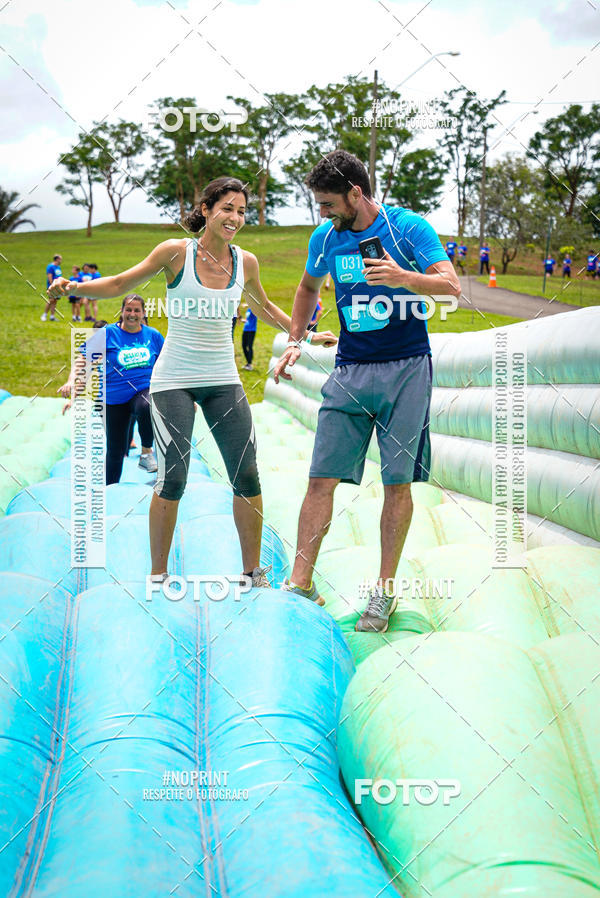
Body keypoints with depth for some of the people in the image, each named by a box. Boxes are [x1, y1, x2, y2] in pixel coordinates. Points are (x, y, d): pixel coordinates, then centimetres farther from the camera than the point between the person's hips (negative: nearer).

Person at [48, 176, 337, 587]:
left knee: (247, 478, 1)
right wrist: (73, 287, -14)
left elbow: (264, 308, 23)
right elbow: (120, 284, 1)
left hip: (223, 381, 4)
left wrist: (306, 334, 24)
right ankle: (158, 574, 9)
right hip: (174, 381, -4)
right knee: (172, 480, -7)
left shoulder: (245, 262, 4)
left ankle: (253, 572, 15)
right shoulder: (176, 252, -8)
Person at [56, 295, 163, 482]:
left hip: (145, 391, 0)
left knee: (147, 407, -38)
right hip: (114, 399, 0)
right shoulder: (107, 334, -3)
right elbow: (83, 358, -3)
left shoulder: (153, 335, 5)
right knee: (115, 451, 5)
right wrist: (72, 381, -20)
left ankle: (146, 452, -15)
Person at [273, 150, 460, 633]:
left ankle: (385, 590, 9)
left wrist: (404, 277, -30)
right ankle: (301, 582, 3)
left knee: (397, 481, -1)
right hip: (350, 371, 3)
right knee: (322, 478, -4)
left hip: (406, 369, -3)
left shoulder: (409, 227, -6)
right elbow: (309, 286, 25)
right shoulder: (325, 237, 7)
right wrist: (295, 342, 15)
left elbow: (452, 286, -13)